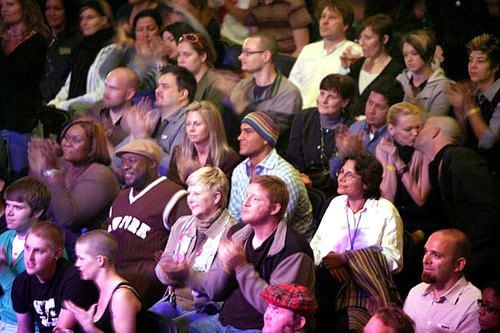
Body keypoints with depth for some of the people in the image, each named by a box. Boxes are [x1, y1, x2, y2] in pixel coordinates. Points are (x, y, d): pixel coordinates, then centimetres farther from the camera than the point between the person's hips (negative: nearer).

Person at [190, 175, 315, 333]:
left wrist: (242, 267, -20)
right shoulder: (236, 233, 8)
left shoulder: (293, 250, -12)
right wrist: (226, 267, -11)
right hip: (224, 319, 6)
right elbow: (212, 292, 10)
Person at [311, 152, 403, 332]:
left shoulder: (386, 211, 2)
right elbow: (316, 244, 13)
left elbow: (394, 259, -7)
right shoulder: (336, 204, 18)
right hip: (329, 279, 5)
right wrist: (328, 257, -12)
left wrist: (345, 258, -13)